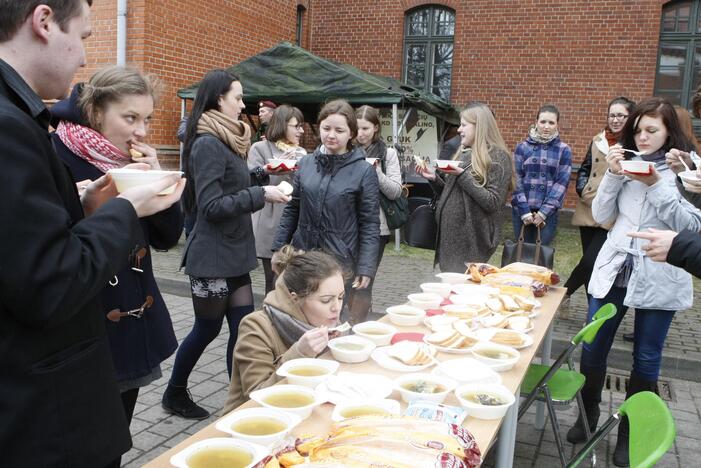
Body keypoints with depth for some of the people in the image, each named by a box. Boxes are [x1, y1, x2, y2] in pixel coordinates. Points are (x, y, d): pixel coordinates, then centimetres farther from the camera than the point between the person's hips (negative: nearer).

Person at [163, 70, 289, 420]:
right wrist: (261, 194, -19)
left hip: (233, 253, 8)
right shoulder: (208, 144, -17)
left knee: (242, 328, 8)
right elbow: (211, 206, -21)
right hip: (212, 256, -8)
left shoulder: (224, 141, 11)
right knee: (207, 329, 8)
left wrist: (259, 181, 3)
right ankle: (174, 394, 30)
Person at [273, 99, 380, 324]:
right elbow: (292, 210, 11)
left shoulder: (364, 171, -6)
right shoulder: (306, 163, 4)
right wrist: (279, 247, 6)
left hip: (340, 260, -3)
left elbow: (370, 224, -6)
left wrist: (366, 268, -11)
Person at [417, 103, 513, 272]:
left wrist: (463, 176, -19)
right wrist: (434, 178, 2)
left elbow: (492, 202, -16)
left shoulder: (498, 157, -8)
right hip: (449, 238, 7)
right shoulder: (463, 153, 14)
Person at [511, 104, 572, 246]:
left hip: (549, 211, 0)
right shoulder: (522, 147, 2)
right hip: (522, 210, 1)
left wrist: (544, 212, -10)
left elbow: (562, 182, -3)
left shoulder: (564, 150, 2)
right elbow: (516, 179, -2)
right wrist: (525, 211, -9)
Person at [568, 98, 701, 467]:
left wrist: (656, 185, -20)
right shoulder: (628, 164, 8)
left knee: (646, 359, 7)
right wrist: (613, 175, -10)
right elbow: (601, 216, 4)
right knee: (592, 349, 7)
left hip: (658, 279, -3)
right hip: (613, 270, 4)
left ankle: (630, 433, 24)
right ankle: (587, 415, 28)